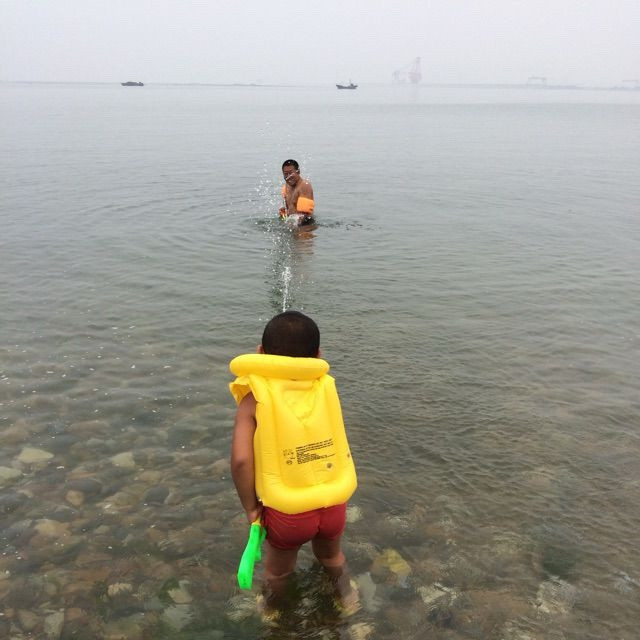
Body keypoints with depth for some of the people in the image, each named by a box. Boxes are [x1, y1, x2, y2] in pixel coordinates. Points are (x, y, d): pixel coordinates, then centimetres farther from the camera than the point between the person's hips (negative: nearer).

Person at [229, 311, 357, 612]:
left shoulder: (255, 398, -12)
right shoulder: (327, 388, -5)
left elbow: (240, 460, -20)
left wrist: (250, 507, -6)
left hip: (286, 513, -1)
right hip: (333, 505, 2)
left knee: (278, 570, 31)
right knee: (331, 555, 36)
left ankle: (271, 610, 57)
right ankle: (346, 595, 60)